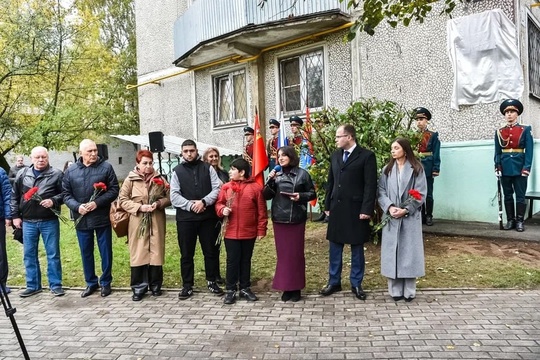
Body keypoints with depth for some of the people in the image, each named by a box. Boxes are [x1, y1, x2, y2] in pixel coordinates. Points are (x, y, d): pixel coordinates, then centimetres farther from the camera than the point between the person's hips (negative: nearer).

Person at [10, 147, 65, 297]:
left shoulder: (57, 174, -3)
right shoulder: (22, 174, 7)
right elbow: (14, 196, 12)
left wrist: (53, 201, -19)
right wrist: (15, 216, 7)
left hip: (49, 221, -3)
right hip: (28, 222, 3)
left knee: (53, 254, 3)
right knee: (29, 255, 10)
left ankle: (55, 285, 13)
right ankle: (33, 285, 22)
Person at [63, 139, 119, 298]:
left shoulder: (106, 167, -3)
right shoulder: (71, 171, 4)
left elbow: (114, 190, -6)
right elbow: (66, 194, 6)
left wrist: (97, 203, -18)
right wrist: (77, 207, -13)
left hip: (102, 218, -2)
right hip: (81, 219, 3)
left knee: (105, 252, 6)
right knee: (86, 253, 13)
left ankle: (105, 283, 22)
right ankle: (91, 283, 28)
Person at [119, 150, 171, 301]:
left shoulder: (160, 179, 6)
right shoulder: (130, 179, 0)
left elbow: (169, 197, 8)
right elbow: (123, 199, -2)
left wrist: (159, 203, -12)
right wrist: (139, 207, -14)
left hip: (157, 223, 2)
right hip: (138, 223, -2)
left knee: (156, 253, 6)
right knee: (138, 254, 1)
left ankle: (155, 285, 21)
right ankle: (139, 288, 13)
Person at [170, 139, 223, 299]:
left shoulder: (207, 168, 6)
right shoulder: (177, 171, 6)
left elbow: (217, 188, -1)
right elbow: (174, 196, -2)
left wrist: (203, 201, -15)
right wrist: (191, 205, -16)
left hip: (207, 217, 0)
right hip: (185, 218, 0)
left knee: (210, 251, 9)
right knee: (186, 254, 7)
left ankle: (211, 281, 25)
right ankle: (187, 285, 20)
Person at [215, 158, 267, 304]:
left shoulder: (255, 187, -5)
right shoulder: (226, 187, 2)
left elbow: (261, 211, -3)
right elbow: (218, 203, 11)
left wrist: (261, 230, -3)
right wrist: (222, 209, -12)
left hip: (249, 233, -1)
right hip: (231, 232, 1)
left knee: (246, 260, 13)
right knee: (232, 261, 7)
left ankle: (245, 288, 26)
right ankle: (231, 290, 18)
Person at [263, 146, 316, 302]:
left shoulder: (302, 174, -1)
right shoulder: (276, 175, 7)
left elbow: (312, 193, 4)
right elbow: (266, 196, 5)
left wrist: (301, 196, -15)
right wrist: (270, 181, -10)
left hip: (296, 220, -3)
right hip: (279, 220, 3)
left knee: (296, 254, 4)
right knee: (282, 254, 7)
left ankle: (296, 288, 14)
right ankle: (285, 287, 17)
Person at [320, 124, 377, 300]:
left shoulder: (366, 156, -7)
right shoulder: (335, 155, 11)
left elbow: (370, 185, -10)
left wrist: (366, 209, -15)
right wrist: (327, 205, 9)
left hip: (356, 210, -5)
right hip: (336, 208, 5)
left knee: (357, 248, 7)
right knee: (335, 247, 11)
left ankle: (356, 284, 21)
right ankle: (334, 282, 24)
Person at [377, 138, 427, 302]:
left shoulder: (417, 169, 1)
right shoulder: (387, 169, 8)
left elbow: (421, 193, -4)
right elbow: (381, 191, 2)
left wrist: (406, 209, -14)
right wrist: (389, 207, -14)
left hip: (410, 217, -2)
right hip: (391, 217, 2)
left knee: (409, 252, 2)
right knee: (392, 253, 3)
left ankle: (409, 291, 12)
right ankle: (395, 290, 12)